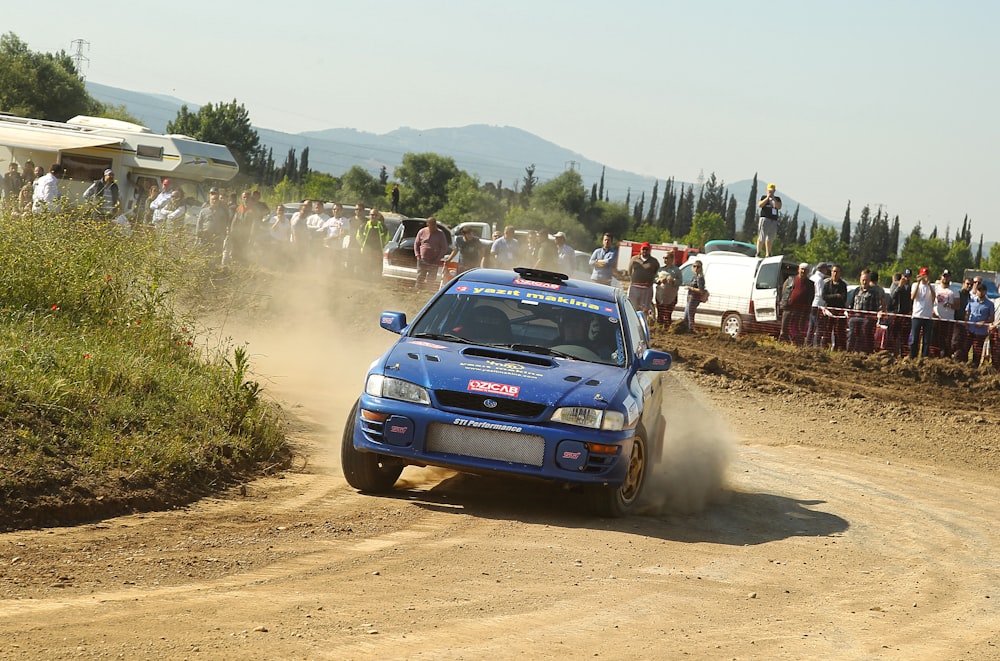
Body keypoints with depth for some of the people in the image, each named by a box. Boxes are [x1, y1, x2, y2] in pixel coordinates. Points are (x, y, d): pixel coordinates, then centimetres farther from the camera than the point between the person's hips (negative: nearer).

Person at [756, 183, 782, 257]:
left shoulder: (777, 199, 14)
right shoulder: (763, 197, 8)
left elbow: (779, 207, -2)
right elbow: (759, 205, -7)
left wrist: (774, 199, -9)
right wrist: (767, 198, -11)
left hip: (774, 220, 3)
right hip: (765, 219, -3)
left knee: (770, 239, 7)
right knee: (761, 237, -10)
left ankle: (768, 254, 11)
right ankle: (758, 253, -10)